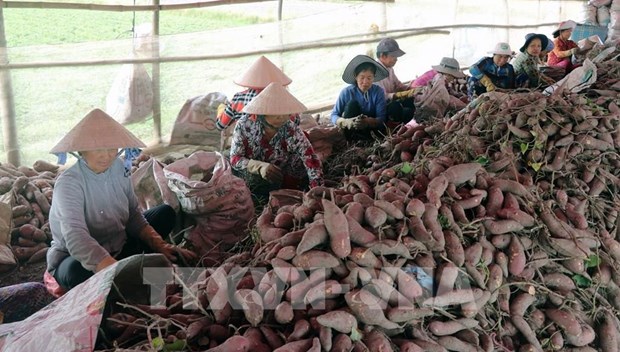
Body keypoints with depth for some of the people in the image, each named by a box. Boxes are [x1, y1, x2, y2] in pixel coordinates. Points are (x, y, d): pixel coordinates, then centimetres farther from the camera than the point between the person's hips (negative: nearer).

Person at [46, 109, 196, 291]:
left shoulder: (119, 168, -7)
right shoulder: (68, 183, -27)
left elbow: (134, 216, 0)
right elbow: (76, 239, -42)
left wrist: (159, 245, -17)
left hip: (117, 248, 7)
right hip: (73, 257, -6)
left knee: (165, 213, 8)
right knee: (76, 270, -41)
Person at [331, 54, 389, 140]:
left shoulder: (379, 92, -7)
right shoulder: (346, 92, -8)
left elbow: (381, 119, -15)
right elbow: (334, 116, -9)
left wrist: (368, 121, -40)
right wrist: (346, 122, -33)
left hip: (371, 129, -1)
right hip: (351, 131, 1)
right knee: (352, 103, -24)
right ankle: (350, 140, -29)